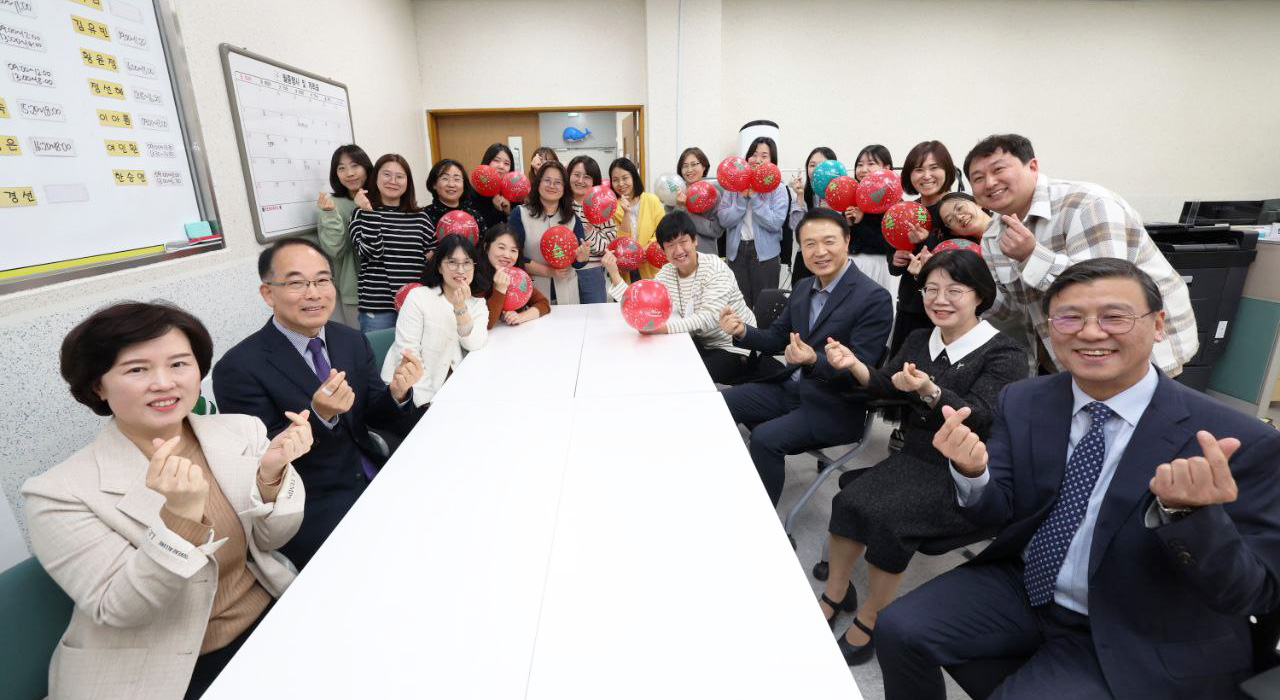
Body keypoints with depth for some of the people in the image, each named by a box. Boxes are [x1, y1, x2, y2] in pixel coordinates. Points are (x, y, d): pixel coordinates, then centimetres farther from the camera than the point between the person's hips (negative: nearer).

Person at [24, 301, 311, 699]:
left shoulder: (242, 431, -5)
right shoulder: (60, 493, -13)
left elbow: (273, 539, -1)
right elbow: (119, 611, -15)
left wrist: (270, 476, -20)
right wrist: (181, 516, -31)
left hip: (276, 619, 4)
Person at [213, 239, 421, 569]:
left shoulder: (352, 340, 2)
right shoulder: (239, 368, -13)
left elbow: (376, 419, 5)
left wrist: (397, 393, -17)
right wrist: (319, 416, -29)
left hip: (378, 480, 6)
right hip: (312, 513, -5)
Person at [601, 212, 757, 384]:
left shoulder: (715, 267, -18)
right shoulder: (666, 273, 1)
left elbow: (709, 316, -30)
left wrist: (665, 327, -41)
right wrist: (614, 275, -18)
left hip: (735, 346, -6)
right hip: (703, 343, 6)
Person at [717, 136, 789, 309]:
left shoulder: (778, 190, 0)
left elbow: (775, 223, -14)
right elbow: (723, 220, -4)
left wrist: (754, 197, -14)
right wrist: (743, 198, -13)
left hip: (765, 254, -2)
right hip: (737, 251, 2)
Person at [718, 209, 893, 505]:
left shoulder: (874, 298, -17)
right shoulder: (803, 287, 6)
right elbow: (777, 339, 10)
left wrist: (813, 361, -38)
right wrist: (742, 331, -10)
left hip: (834, 406, -7)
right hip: (791, 387, 7)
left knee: (765, 437, -26)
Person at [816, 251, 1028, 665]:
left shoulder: (1004, 354, -7)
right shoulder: (920, 340, 10)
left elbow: (979, 418, -21)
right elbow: (885, 387, 8)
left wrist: (929, 391, -39)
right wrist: (854, 366, -13)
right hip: (914, 458, 5)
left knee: (885, 517, -26)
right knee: (847, 502, -20)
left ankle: (871, 618, -4)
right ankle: (836, 594, 1)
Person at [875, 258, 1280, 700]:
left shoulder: (1240, 441, -16)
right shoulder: (1021, 403, -6)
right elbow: (996, 513, -4)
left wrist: (1187, 512, -36)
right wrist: (972, 473, -28)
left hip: (1137, 642, -3)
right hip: (1021, 588, 3)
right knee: (898, 630, -9)